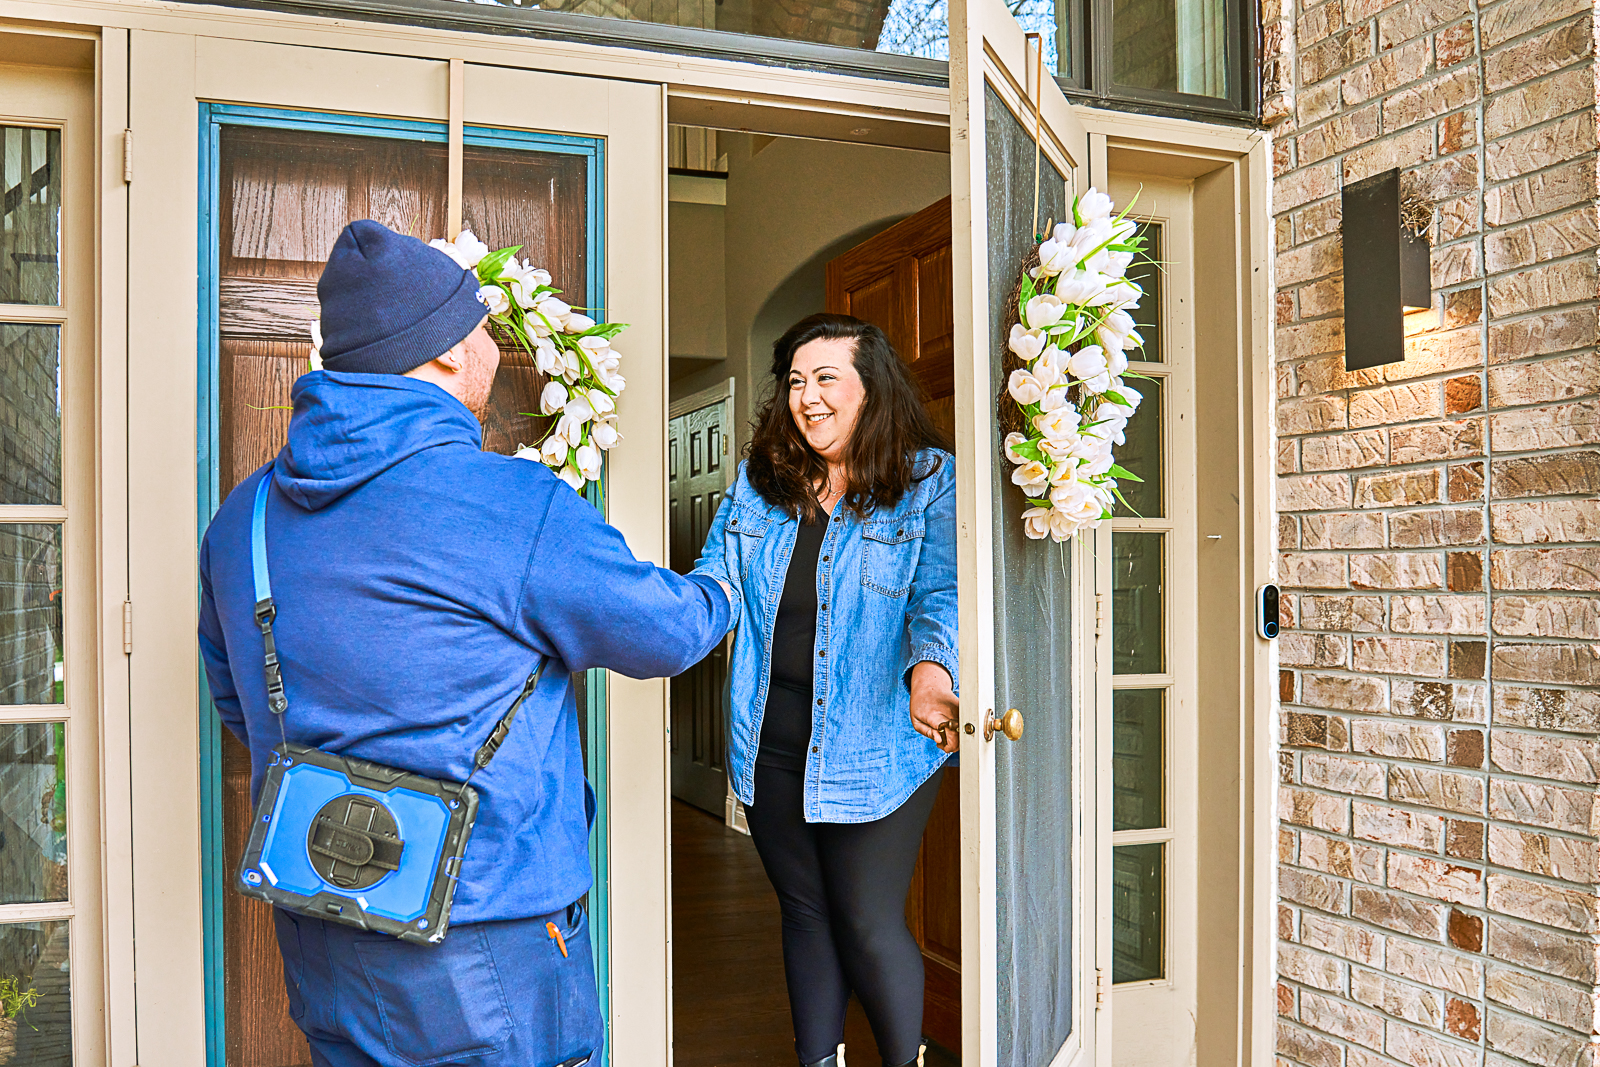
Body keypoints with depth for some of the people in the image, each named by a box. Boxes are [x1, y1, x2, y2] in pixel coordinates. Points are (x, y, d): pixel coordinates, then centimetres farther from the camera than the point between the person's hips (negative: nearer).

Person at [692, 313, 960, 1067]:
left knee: (869, 925, 2)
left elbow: (941, 593, -17)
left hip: (872, 750, -5)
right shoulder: (758, 484, 9)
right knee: (806, 914, 18)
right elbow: (713, 584, 5)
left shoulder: (929, 482, -5)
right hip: (770, 744, 5)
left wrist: (931, 668, -38)